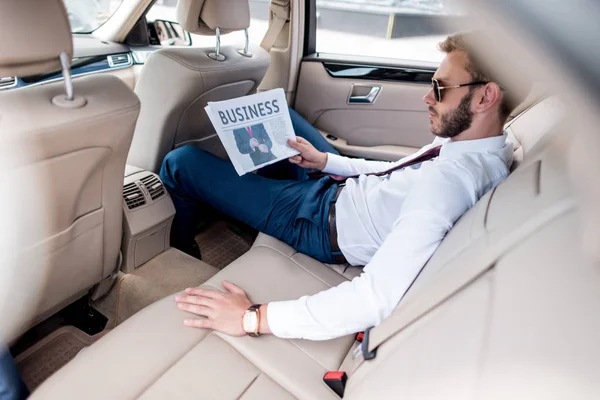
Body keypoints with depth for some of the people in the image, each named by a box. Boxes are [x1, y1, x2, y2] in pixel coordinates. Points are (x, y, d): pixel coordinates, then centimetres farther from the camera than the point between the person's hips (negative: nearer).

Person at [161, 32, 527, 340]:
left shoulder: (449, 179, -35)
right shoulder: (476, 142, -5)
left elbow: (378, 298, -41)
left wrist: (254, 318, -37)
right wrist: (325, 160, 2)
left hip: (322, 225, -8)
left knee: (181, 163, -3)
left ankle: (177, 249, 27)